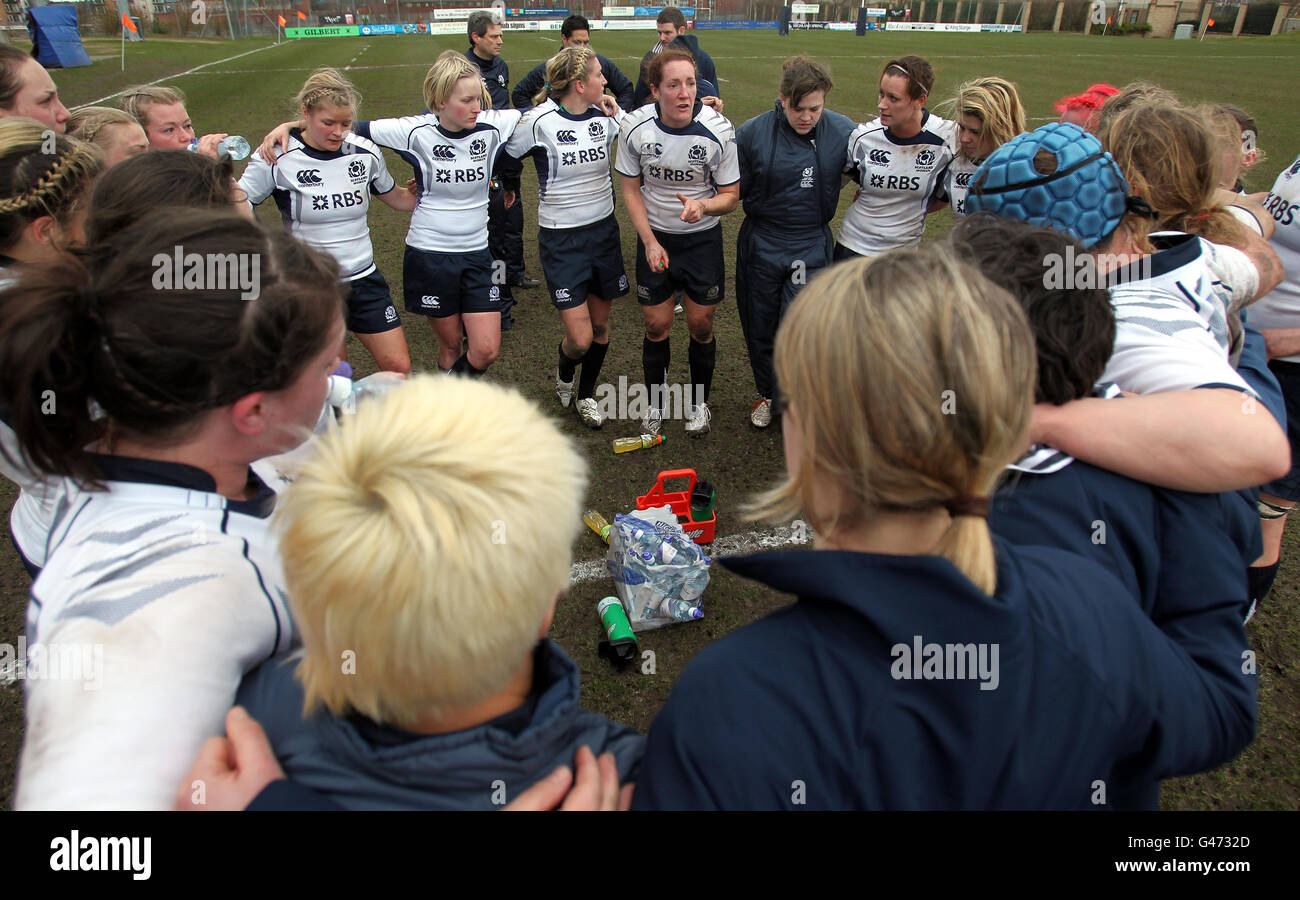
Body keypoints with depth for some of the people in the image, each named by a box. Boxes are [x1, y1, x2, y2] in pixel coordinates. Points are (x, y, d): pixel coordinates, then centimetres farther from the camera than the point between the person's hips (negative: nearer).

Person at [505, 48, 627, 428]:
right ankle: (564, 374, 28)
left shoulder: (605, 117, 1)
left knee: (600, 324, 12)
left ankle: (586, 395, 35)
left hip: (604, 229, 5)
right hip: (561, 239, -5)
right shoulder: (539, 121, -14)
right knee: (580, 338, -8)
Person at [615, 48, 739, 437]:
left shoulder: (718, 130, -17)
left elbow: (731, 195, -9)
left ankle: (698, 402, 28)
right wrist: (650, 242, -11)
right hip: (655, 237, 1)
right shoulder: (634, 127, -14)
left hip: (703, 237, 0)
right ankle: (655, 402, 28)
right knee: (657, 325, 5)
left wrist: (704, 205, -31)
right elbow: (631, 189, -2)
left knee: (701, 325, 5)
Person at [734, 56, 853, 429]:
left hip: (812, 247, -1)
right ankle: (766, 394, 38)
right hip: (760, 244, 1)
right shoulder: (752, 133, -10)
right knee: (759, 329, 14)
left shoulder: (843, 132, -8)